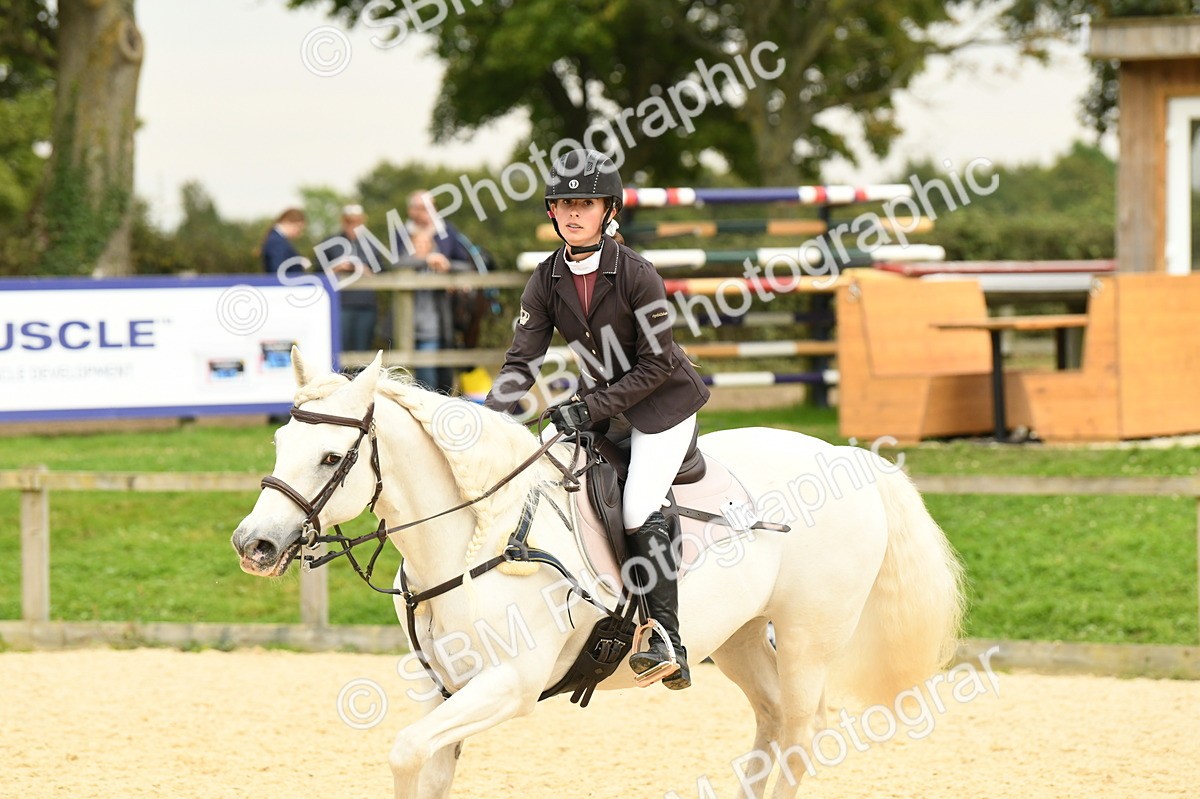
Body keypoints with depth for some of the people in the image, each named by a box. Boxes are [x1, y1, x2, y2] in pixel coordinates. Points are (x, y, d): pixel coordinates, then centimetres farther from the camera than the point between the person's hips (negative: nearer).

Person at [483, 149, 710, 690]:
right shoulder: (547, 281, -6)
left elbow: (657, 364, -19)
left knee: (639, 508, -21)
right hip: (599, 403, 7)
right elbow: (522, 361, -8)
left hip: (663, 404, -7)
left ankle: (667, 639, -16)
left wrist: (594, 407, -26)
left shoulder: (636, 275, -21)